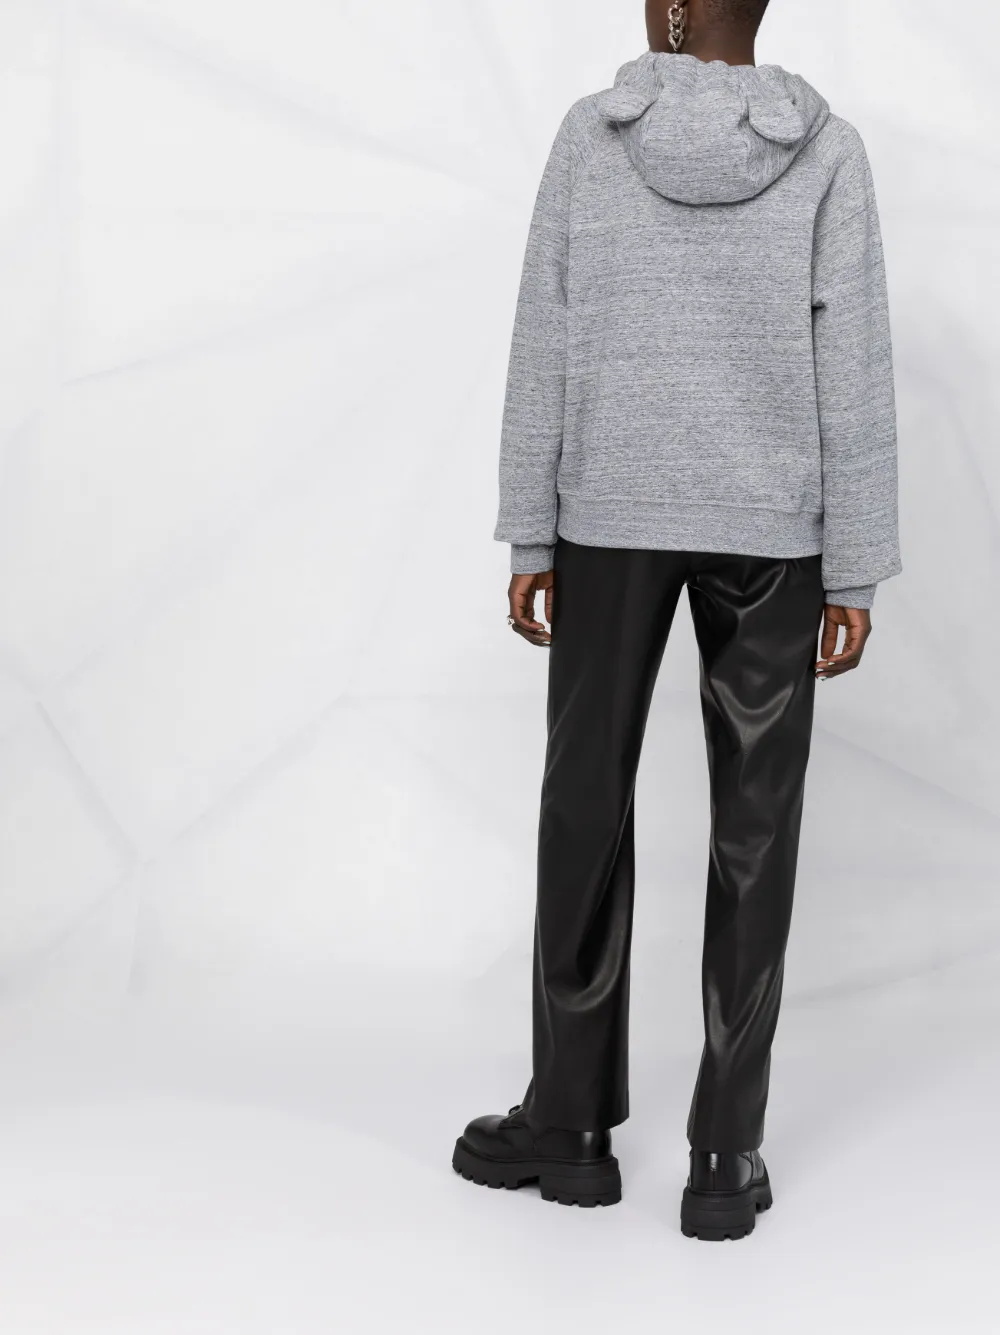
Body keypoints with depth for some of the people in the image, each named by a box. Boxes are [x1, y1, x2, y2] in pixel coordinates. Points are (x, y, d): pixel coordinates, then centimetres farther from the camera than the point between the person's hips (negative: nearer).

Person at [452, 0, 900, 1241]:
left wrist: (530, 542, 2)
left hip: (612, 514, 0)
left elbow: (544, 352, -4)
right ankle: (724, 1154, 6)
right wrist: (855, 574, -2)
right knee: (752, 827, 5)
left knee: (585, 806, 11)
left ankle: (572, 1122, 17)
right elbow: (852, 379, -8)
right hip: (768, 527, 0)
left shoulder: (588, 138, -4)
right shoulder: (826, 152, -6)